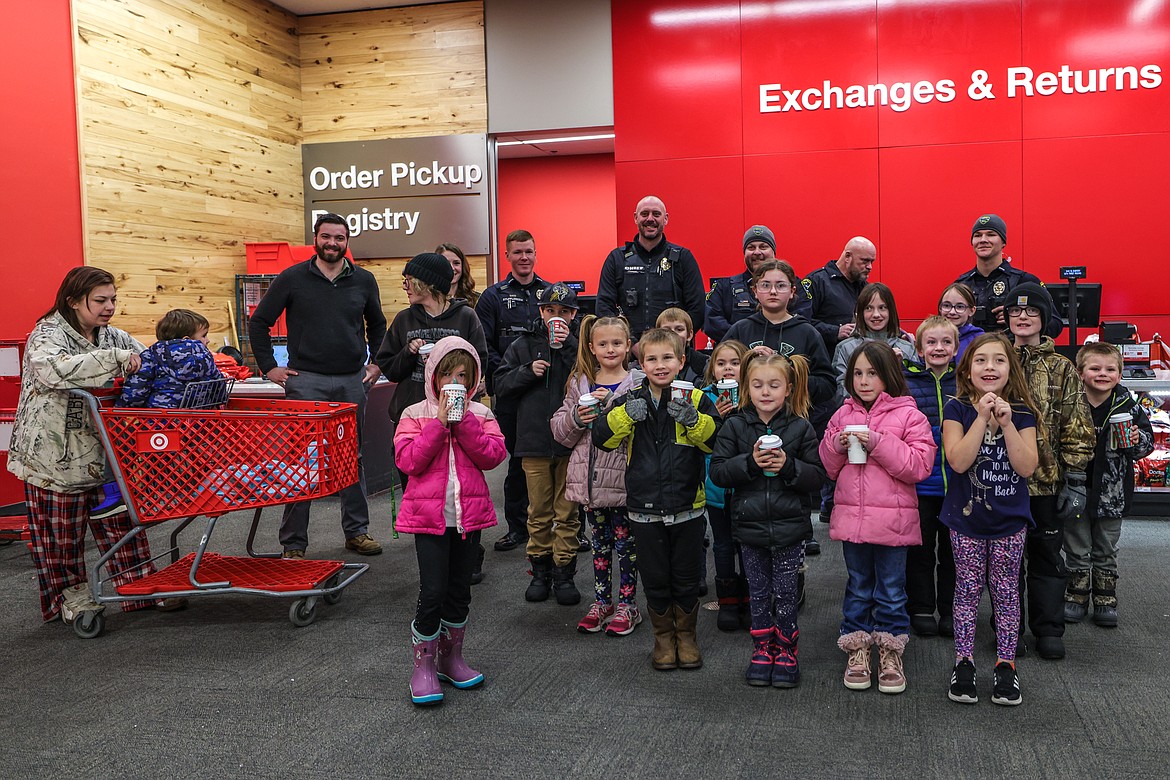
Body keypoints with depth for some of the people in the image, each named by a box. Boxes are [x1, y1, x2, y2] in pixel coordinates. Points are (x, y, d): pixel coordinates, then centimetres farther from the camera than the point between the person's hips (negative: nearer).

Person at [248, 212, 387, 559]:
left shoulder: (363, 280, 8)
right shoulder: (292, 278, 0)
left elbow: (377, 325, 22)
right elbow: (258, 322, 5)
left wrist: (377, 363, 12)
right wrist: (269, 367, 0)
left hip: (353, 381, 3)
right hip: (306, 381, -3)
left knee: (353, 458, 10)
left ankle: (357, 531, 21)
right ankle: (293, 542, 6)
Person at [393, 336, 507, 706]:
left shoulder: (480, 414, 6)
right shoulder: (415, 415, 0)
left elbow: (493, 455, -8)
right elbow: (408, 460, -13)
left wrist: (464, 421, -14)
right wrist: (439, 422, -16)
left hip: (468, 514, 3)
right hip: (429, 516, -3)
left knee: (459, 592, 13)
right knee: (432, 592, -6)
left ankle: (451, 658, 30)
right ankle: (424, 666, 10)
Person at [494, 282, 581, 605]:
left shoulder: (579, 344, 0)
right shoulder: (524, 345, 7)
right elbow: (501, 385, 6)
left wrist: (567, 346, -17)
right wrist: (528, 371, -9)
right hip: (534, 441, 2)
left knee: (568, 512, 6)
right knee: (539, 512, 10)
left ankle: (564, 573, 17)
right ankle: (540, 571, 23)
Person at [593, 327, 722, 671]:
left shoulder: (695, 399, -3)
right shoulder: (631, 399, 1)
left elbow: (719, 440, -12)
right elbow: (601, 437, -7)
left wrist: (693, 419, -27)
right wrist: (626, 414, -22)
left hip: (687, 507, -1)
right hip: (645, 508, 1)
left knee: (685, 577, 12)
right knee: (655, 578, 11)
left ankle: (686, 636, 31)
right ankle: (663, 637, 29)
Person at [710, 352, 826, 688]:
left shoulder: (800, 427, -2)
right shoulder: (735, 426, -1)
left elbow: (817, 474, -3)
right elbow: (717, 471, -5)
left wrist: (788, 466, -19)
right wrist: (750, 462, -19)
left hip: (789, 526, -1)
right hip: (750, 525, 1)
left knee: (785, 594, 6)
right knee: (759, 594, 12)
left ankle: (786, 652, 22)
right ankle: (762, 650, 27)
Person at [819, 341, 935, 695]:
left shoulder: (908, 415, -5)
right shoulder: (843, 415, 8)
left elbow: (919, 465, -13)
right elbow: (828, 468, 13)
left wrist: (879, 444, -21)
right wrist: (836, 444, -7)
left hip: (893, 518, -3)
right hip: (851, 516, 3)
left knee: (891, 589, 8)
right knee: (858, 586, 14)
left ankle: (890, 651, 22)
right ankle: (858, 648, 24)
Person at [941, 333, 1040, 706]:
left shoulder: (1021, 411, -3)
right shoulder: (957, 408, -7)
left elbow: (1027, 467, -13)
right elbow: (958, 461, -20)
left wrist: (1006, 422, -20)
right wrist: (983, 417, -23)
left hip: (1010, 519, 1)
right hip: (966, 518, -1)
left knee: (1006, 592, 9)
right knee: (967, 590, 7)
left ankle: (1006, 665, 21)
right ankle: (963, 663, 18)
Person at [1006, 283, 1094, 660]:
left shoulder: (1062, 369, 3)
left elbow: (1077, 431, 2)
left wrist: (1075, 480, -4)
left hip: (1047, 481, 0)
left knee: (1047, 554, 10)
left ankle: (1048, 629, 22)